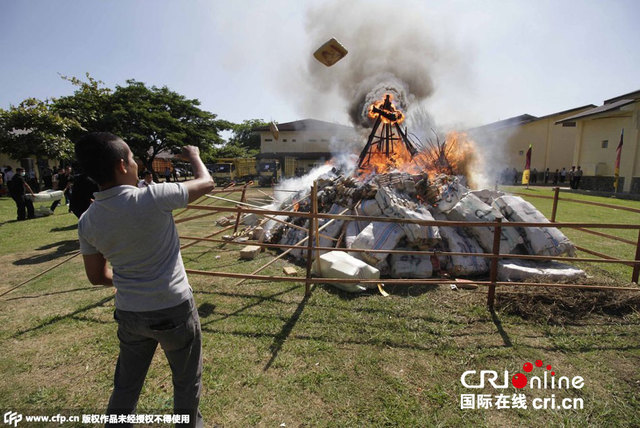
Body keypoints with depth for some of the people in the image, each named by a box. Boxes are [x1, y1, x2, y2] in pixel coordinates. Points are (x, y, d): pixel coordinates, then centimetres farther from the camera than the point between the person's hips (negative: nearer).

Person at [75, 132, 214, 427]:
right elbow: (206, 183, -8)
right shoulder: (151, 199, -23)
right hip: (174, 309, -4)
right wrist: (194, 156, 10)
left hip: (129, 314, 5)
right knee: (186, 382, 20)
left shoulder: (87, 221, -5)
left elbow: (97, 277, 6)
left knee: (126, 386, 26)